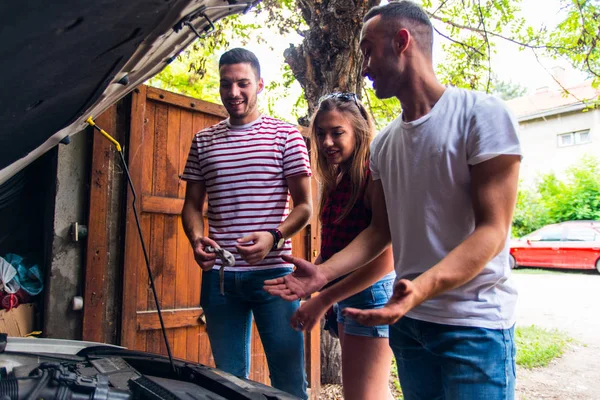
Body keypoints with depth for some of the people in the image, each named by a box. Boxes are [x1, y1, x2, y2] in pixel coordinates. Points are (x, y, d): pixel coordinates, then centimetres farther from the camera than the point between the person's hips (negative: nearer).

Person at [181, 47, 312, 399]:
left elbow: (304, 206, 0)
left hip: (273, 272, -3)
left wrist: (274, 237, -19)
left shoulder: (286, 136, 3)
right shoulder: (204, 141, 13)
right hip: (219, 274, 3)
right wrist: (196, 238, -6)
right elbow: (192, 204, 15)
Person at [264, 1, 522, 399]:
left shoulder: (482, 113, -10)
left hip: (474, 322, -5)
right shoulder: (384, 142, 9)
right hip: (407, 321, 6)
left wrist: (421, 287, -31)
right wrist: (322, 274, 0)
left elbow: (491, 230, -16)